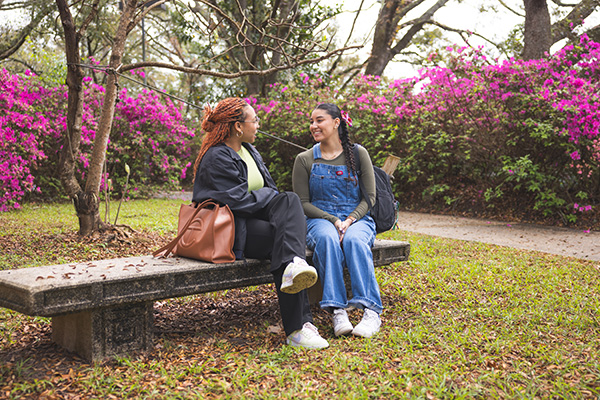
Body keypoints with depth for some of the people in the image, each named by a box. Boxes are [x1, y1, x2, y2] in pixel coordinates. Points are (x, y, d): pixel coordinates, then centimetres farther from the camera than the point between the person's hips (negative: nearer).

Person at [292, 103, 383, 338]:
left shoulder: (358, 154, 6)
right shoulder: (304, 160, 7)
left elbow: (369, 197, 4)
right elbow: (303, 203, 3)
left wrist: (350, 220, -14)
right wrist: (333, 220, -12)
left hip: (357, 219, 0)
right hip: (320, 219, 0)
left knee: (354, 240, -36)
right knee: (327, 239, -36)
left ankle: (371, 311, -39)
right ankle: (337, 311, -41)